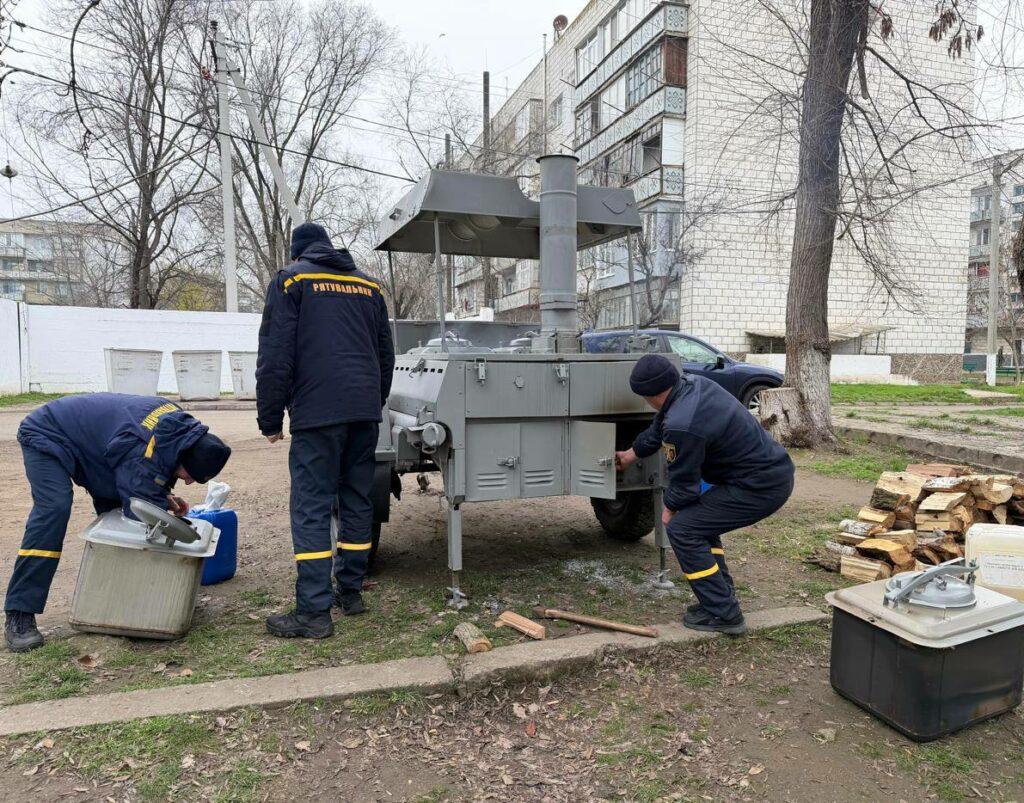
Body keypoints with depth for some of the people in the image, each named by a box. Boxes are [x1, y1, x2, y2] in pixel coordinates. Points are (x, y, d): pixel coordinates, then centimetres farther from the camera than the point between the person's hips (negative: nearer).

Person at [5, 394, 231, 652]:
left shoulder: (183, 424, -14)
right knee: (54, 508, -25)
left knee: (113, 508, 6)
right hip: (48, 435, -9)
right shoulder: (143, 455, -41)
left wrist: (166, 497, -10)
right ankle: (19, 616, -21)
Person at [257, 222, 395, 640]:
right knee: (356, 500, 12)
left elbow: (275, 357, -4)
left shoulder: (291, 280, 4)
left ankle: (314, 611, -4)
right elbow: (386, 354, 22)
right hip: (366, 412, 6)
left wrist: (270, 419, 1)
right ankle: (351, 591, 20)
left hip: (318, 411, -5)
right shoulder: (368, 284, 20)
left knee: (311, 507, -4)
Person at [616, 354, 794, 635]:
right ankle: (723, 596, 25)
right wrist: (631, 454, 34)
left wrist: (669, 509, 9)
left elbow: (683, 481, -11)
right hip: (775, 471, 10)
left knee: (682, 528, -6)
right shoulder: (692, 383, 4)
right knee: (700, 518, 22)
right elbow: (658, 428, 21)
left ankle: (724, 614, 0)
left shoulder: (682, 426, -26)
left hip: (761, 487, -10)